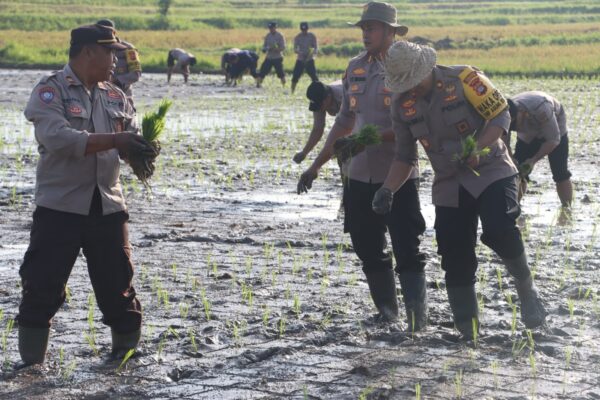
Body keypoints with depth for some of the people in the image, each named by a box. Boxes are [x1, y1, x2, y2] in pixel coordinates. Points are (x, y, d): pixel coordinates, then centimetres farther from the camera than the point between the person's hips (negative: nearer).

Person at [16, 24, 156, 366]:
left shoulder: (115, 96, 11)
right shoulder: (50, 92, -8)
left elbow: (134, 139, 10)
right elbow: (58, 138, -23)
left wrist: (143, 152, -15)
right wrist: (113, 140, -29)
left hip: (108, 206, 5)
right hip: (60, 207, -5)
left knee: (119, 286, 10)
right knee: (43, 287, -4)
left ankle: (128, 353, 26)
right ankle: (32, 362, 8)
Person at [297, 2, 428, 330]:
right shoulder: (356, 67, 10)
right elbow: (345, 120, 19)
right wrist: (317, 165, 17)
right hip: (360, 176, 6)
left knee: (407, 251, -7)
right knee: (368, 249, 11)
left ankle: (418, 321, -6)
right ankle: (386, 312, 24)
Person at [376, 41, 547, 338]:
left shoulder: (465, 79, -13)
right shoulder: (402, 104, 2)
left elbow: (501, 116, -13)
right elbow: (404, 156, 9)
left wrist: (477, 148, -28)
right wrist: (387, 190, -7)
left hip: (491, 172, -4)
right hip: (449, 185, 5)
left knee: (499, 230, -28)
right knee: (455, 258, -1)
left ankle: (526, 289, -2)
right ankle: (467, 333, 8)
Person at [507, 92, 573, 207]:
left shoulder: (541, 108, -42)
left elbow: (553, 140, -32)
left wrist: (534, 160, -37)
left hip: (554, 129, -4)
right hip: (528, 135, 4)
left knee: (560, 173, -10)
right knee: (518, 171, -7)